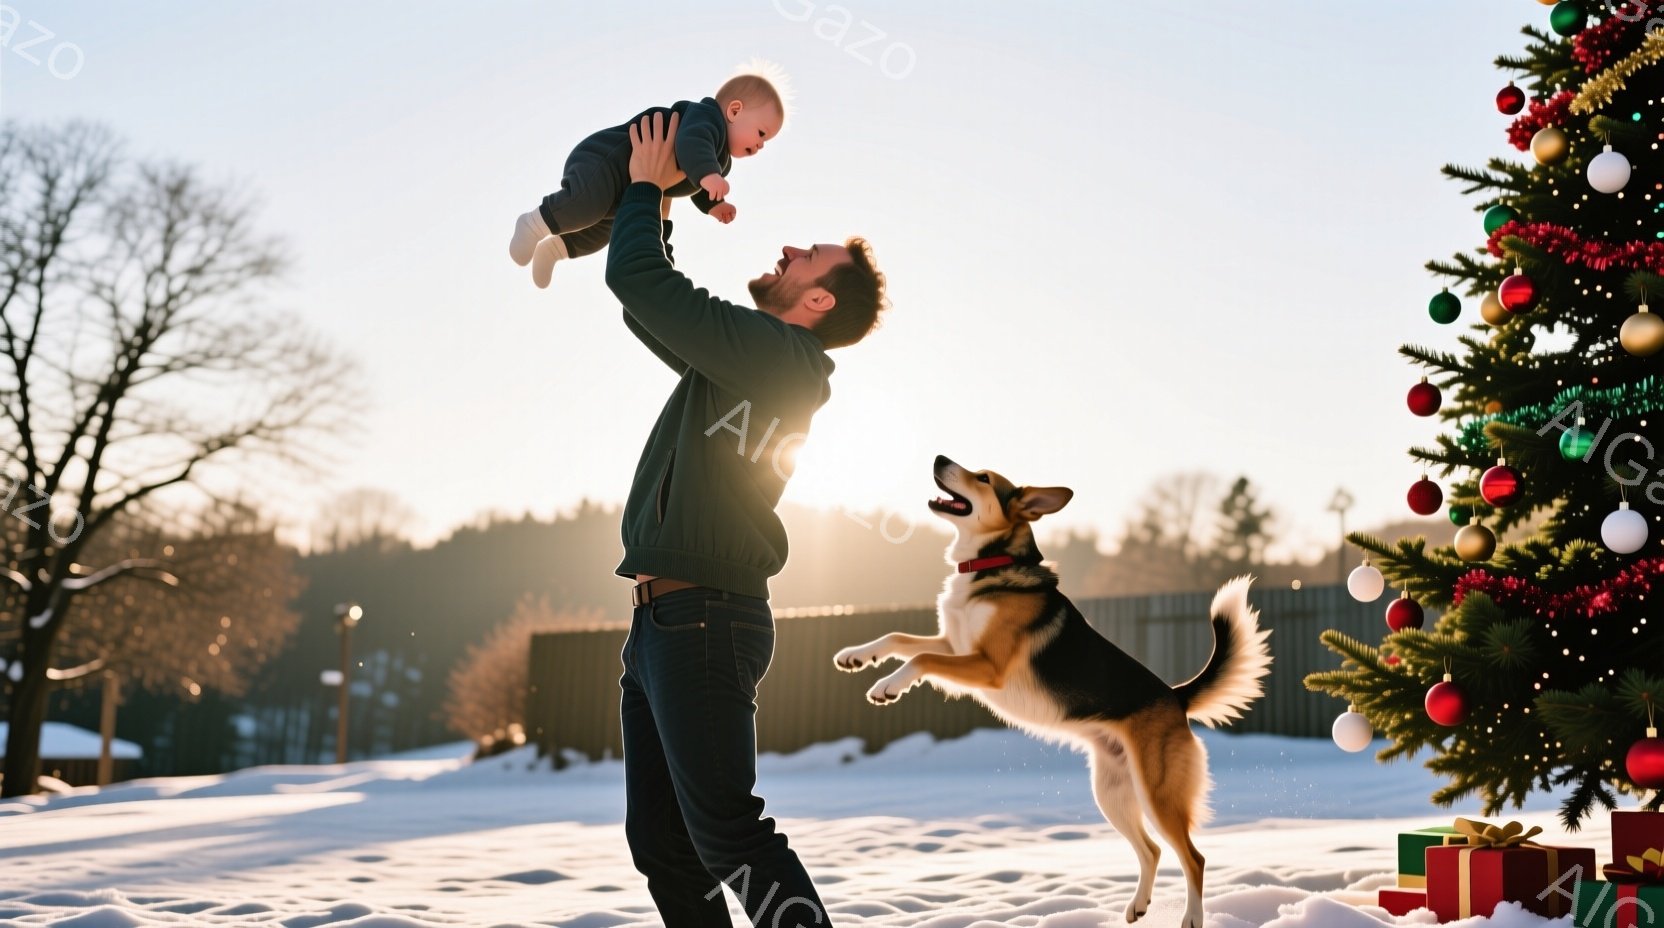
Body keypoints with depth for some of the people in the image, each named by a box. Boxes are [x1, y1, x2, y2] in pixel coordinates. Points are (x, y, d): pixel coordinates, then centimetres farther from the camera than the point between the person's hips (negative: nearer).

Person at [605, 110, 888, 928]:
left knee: (725, 832, -12)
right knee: (659, 838, 11)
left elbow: (635, 279, -16)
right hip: (660, 624, 10)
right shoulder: (739, 358, 17)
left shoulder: (774, 353, -13)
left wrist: (645, 187, 1)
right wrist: (657, 208, 21)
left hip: (703, 622, -10)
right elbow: (646, 305, 32)